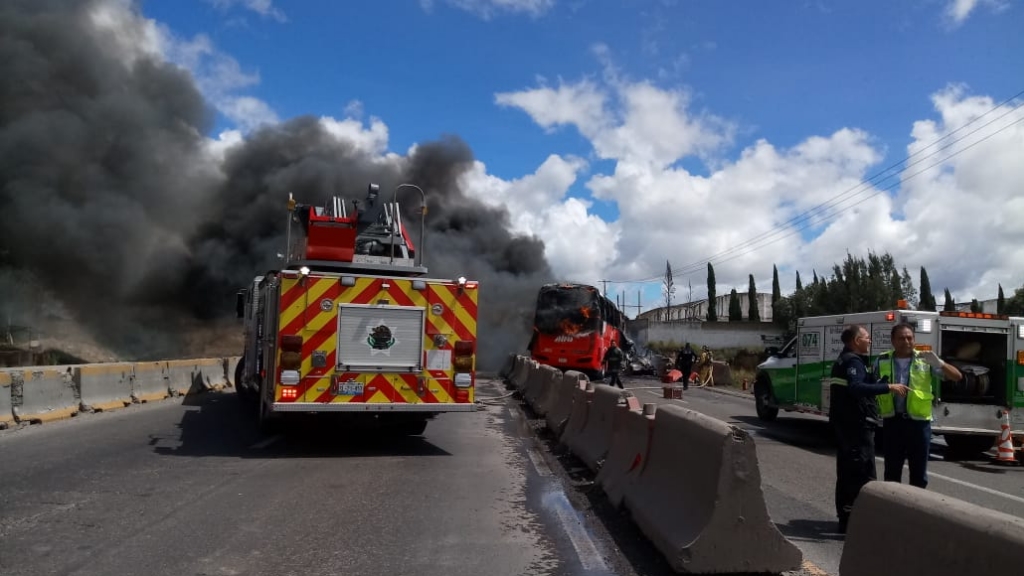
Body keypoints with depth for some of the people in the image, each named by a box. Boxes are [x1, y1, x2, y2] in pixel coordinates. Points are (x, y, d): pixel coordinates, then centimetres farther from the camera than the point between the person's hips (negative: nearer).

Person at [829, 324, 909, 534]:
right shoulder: (853, 361, -14)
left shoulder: (844, 360, 19)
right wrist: (888, 387, -34)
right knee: (864, 474, -9)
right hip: (857, 424, -11)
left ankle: (846, 518, 21)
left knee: (847, 471, 15)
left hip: (845, 423, 11)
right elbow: (856, 388, -32)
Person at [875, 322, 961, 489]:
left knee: (919, 472, 9)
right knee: (891, 471, 11)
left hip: (918, 422, -1)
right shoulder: (882, 362, 4)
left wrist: (939, 363, -21)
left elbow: (957, 376, -3)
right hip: (892, 422, 1)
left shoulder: (925, 361, 0)